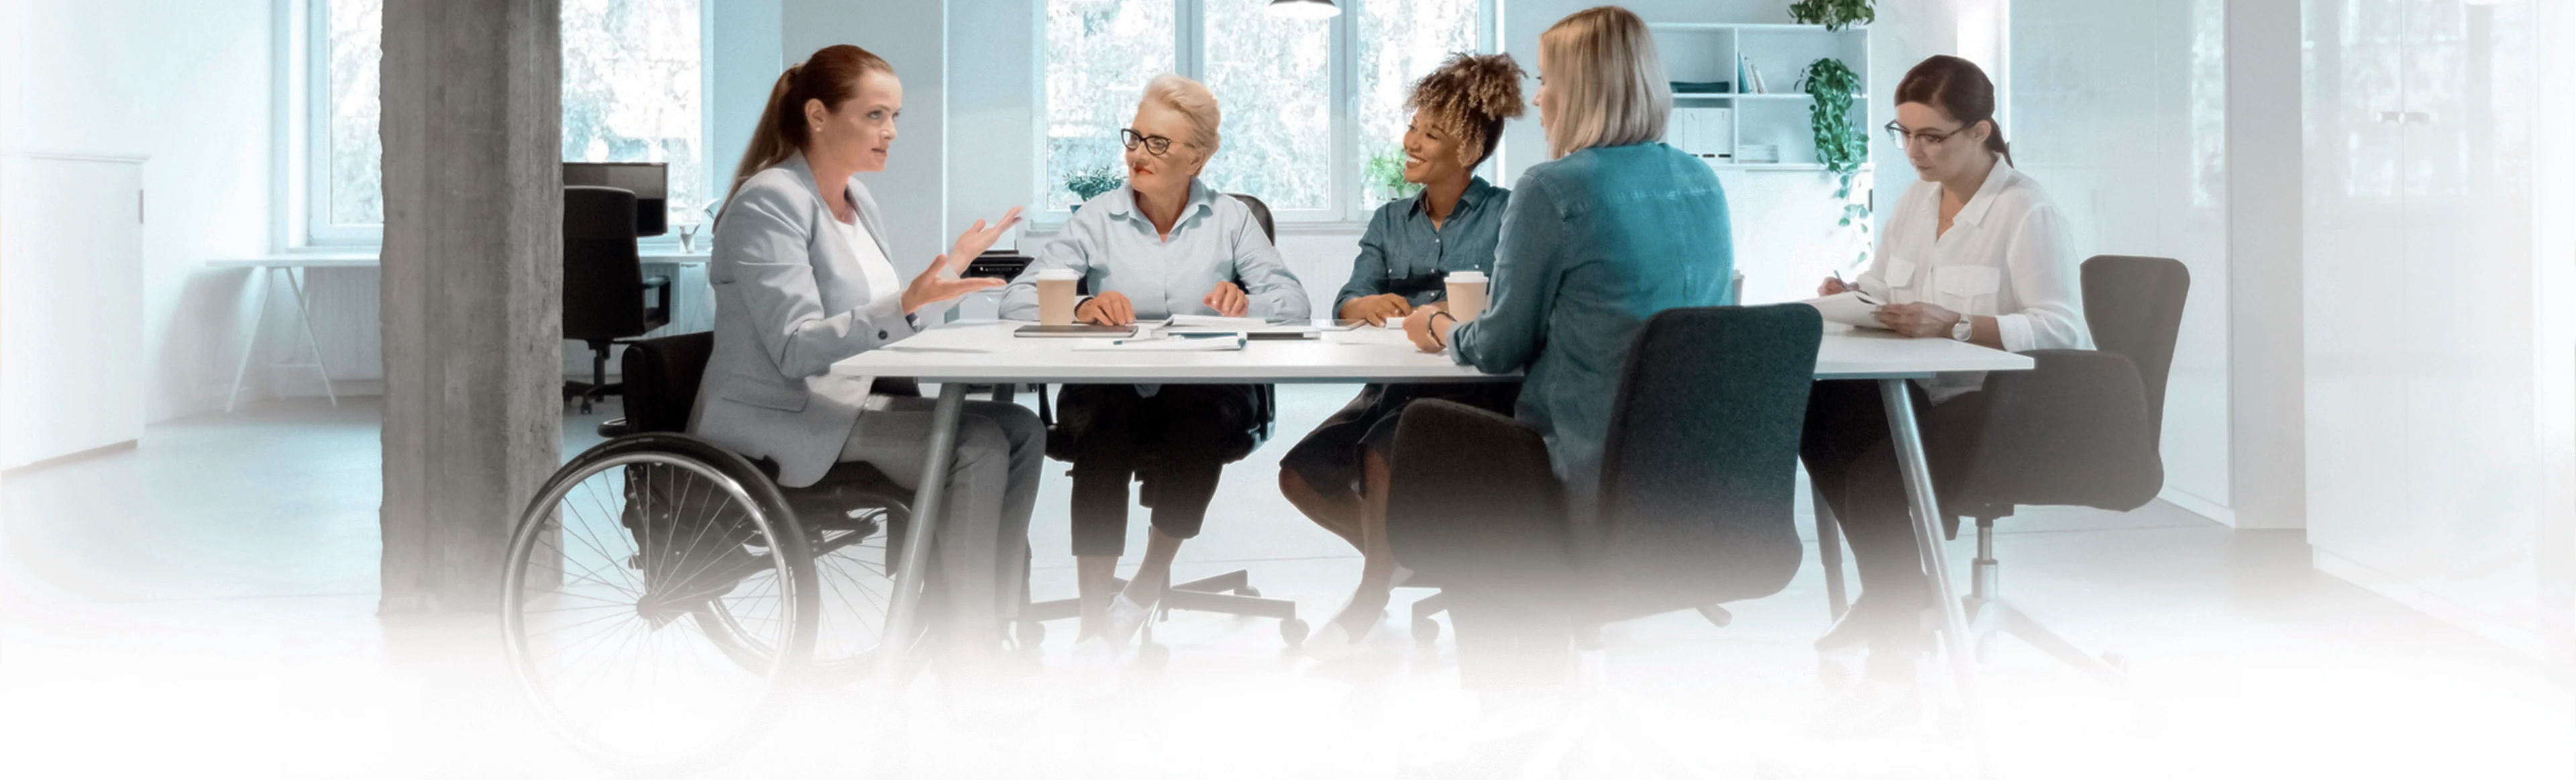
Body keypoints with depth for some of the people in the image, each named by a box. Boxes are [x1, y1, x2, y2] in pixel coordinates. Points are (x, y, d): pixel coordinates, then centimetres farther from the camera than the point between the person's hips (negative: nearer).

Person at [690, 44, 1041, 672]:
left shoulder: (857, 198, 14)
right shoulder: (769, 202, -13)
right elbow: (797, 349, -23)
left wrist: (949, 269, 10)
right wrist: (906, 304, -33)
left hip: (851, 404, 9)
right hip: (782, 423, -9)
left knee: (1021, 431, -10)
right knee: (981, 445, -24)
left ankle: (987, 630, -9)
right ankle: (969, 653, -15)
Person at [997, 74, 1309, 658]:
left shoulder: (1231, 220, 12)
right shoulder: (1098, 219, 10)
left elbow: (1292, 300, 2)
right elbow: (1018, 299, 1)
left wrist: (1246, 303, -21)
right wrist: (1080, 310, -20)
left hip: (1205, 387, 0)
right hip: (1110, 387, 0)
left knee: (1197, 427, -36)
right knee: (1103, 444, -35)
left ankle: (1150, 580, -14)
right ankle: (1094, 625, -29)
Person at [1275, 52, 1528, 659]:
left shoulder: (1505, 214, 1)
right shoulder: (1390, 222, 17)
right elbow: (1344, 305, 6)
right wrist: (1366, 305, -18)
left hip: (1474, 389, -6)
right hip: (1394, 384, 6)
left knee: (1381, 453, -32)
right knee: (1301, 474, -13)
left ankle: (1372, 595, -9)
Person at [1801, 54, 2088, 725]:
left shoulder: (2027, 211, -10)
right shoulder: (1915, 202, 15)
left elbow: (2062, 329, -19)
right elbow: (1882, 290, 20)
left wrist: (1953, 325, -29)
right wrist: (1848, 296, -4)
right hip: (1928, 391, 8)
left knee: (1876, 469, -30)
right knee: (1811, 408, -21)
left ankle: (1892, 658, -15)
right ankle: (1892, 592, -7)